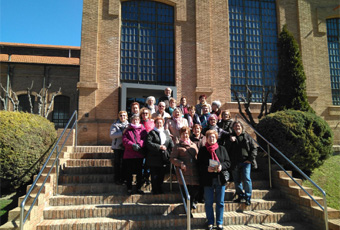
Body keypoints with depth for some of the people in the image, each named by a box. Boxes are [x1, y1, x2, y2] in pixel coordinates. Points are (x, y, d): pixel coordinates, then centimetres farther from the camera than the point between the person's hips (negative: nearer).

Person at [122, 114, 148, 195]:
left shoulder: (142, 130, 10)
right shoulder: (127, 130, 9)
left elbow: (145, 139, -3)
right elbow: (125, 140, -3)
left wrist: (139, 145, -19)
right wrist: (132, 145, -18)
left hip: (139, 154, 1)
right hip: (129, 154, 0)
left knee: (139, 172, 7)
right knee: (129, 172, 4)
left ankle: (139, 188, 18)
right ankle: (129, 189, 14)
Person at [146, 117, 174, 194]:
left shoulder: (166, 132, 15)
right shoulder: (152, 133, -1)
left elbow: (171, 144, 12)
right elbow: (148, 143, -15)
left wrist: (169, 153, -1)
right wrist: (159, 147, -17)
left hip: (163, 158, 5)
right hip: (154, 159, -4)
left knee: (161, 176, 12)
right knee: (155, 176, 1)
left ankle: (160, 190, 27)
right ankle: (155, 191, 13)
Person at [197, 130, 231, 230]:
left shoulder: (222, 149, 8)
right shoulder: (202, 150, 4)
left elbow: (228, 162, 6)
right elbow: (199, 164, 1)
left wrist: (221, 166, -15)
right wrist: (207, 168, -17)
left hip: (220, 179, 1)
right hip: (208, 180, -1)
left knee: (220, 202, 8)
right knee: (208, 202, 6)